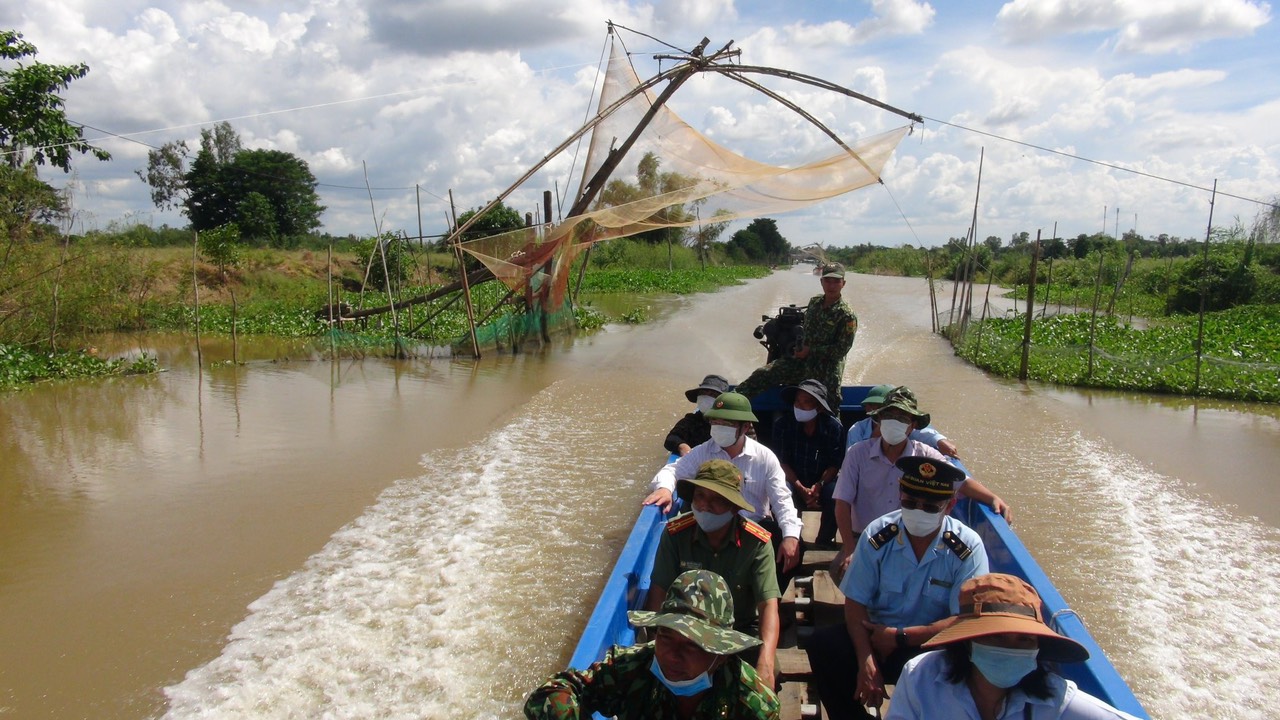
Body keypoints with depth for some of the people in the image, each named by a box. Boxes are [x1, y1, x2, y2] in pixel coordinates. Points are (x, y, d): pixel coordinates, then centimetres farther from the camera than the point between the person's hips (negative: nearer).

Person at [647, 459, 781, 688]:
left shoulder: (758, 542, -16)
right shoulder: (675, 534, -13)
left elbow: (768, 605, -23)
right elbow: (659, 592, -13)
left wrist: (766, 662, -40)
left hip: (741, 629, 0)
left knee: (769, 670, -27)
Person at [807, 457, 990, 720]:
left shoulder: (967, 548, -10)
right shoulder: (877, 536, -6)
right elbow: (856, 602, -6)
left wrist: (900, 636, -18)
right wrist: (866, 661, -21)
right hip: (878, 636, 2)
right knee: (824, 644, -23)